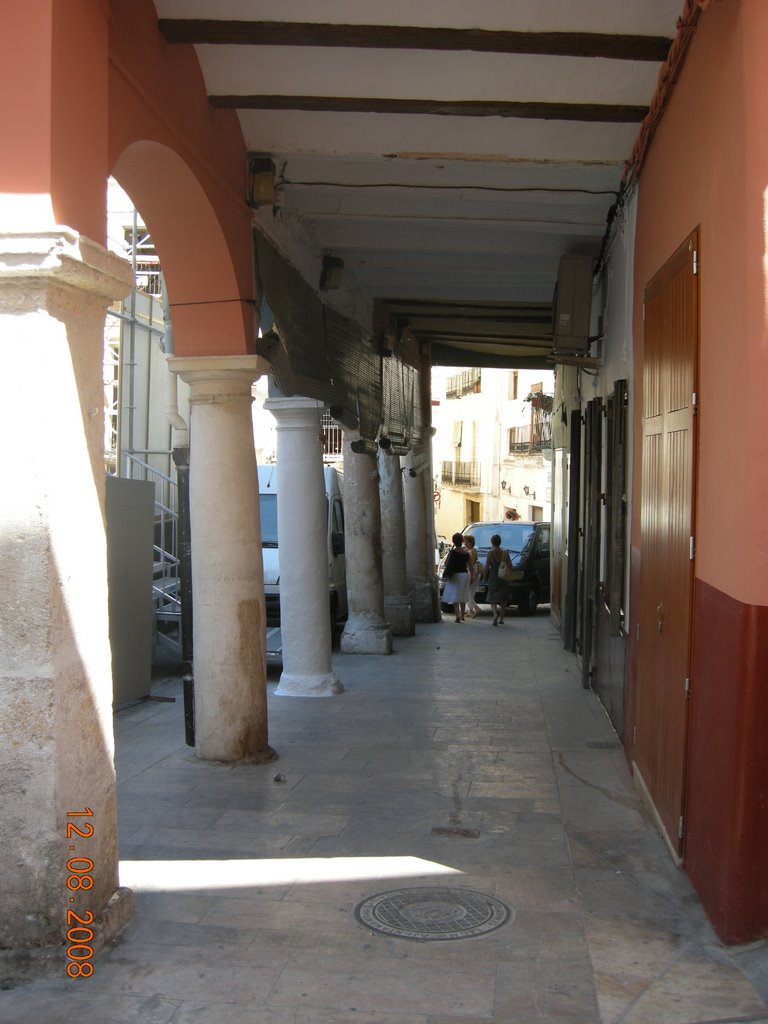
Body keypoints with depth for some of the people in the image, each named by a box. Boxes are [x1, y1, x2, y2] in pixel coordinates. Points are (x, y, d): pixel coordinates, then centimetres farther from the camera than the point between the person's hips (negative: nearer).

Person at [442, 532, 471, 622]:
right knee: (463, 597, 17)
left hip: (455, 575, -5)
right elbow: (469, 565, 8)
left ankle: (457, 615, -21)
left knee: (454, 597, -4)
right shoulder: (466, 552, 3)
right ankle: (462, 616, 26)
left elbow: (446, 564, -10)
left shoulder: (452, 552, -11)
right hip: (465, 574, 5)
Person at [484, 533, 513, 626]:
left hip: (493, 579, -2)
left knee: (492, 599, 4)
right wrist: (510, 575, 16)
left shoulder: (490, 553, -10)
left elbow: (486, 567, -9)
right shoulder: (505, 553, -3)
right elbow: (510, 567, 0)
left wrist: (486, 576, 8)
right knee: (503, 599, 17)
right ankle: (501, 619, 20)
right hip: (503, 579, 3)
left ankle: (495, 614, -23)